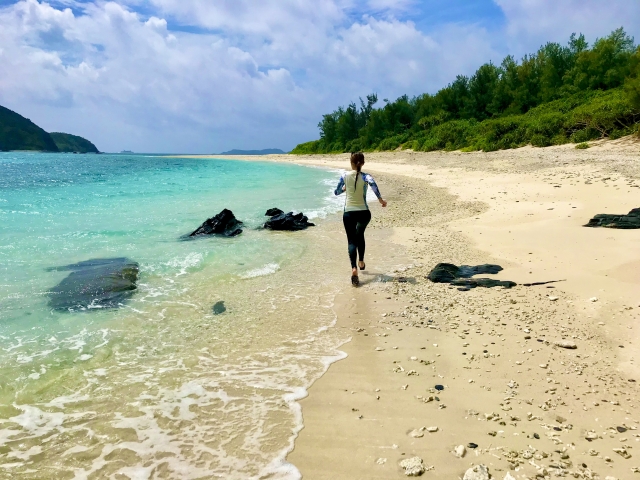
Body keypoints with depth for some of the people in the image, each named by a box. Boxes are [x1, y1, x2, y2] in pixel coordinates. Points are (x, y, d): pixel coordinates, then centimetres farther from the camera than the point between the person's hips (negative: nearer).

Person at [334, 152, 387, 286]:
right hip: (363, 213, 1)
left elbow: (337, 192, 9)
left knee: (352, 240, 0)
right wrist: (380, 199, -22)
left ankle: (354, 268, -23)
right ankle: (361, 262, 36)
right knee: (360, 235, 28)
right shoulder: (365, 176, -6)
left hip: (349, 213, -1)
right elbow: (372, 183, -29)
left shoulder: (345, 176, -2)